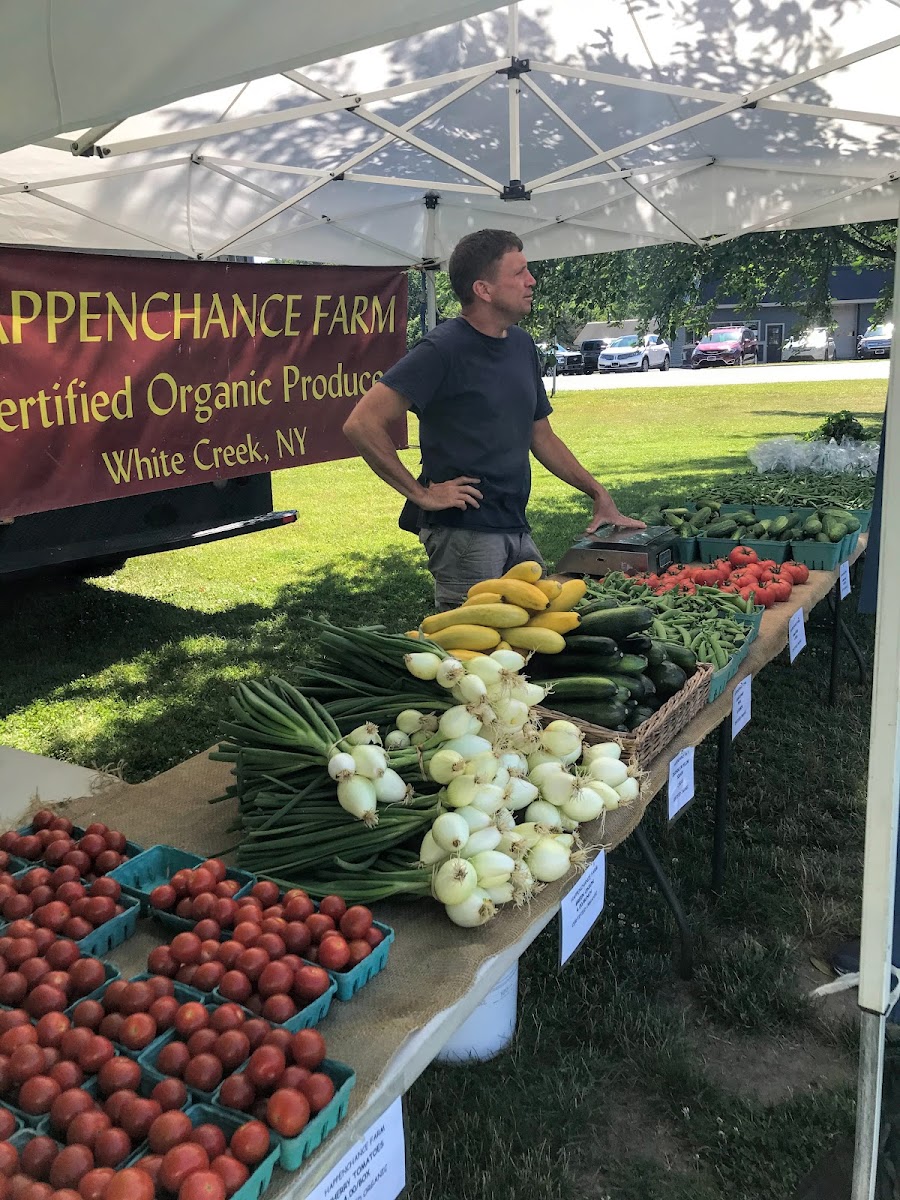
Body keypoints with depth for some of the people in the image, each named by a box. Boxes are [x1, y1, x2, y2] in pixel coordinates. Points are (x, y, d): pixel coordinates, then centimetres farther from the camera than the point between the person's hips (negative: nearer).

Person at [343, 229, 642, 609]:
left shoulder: (522, 344, 12)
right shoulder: (444, 349, -12)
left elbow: (541, 437, 21)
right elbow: (361, 424, -19)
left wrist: (600, 495, 16)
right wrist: (421, 494, -15)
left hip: (516, 530, 8)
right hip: (463, 531, -8)